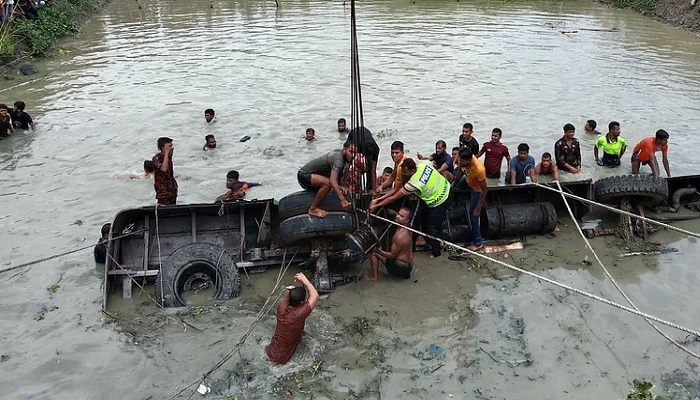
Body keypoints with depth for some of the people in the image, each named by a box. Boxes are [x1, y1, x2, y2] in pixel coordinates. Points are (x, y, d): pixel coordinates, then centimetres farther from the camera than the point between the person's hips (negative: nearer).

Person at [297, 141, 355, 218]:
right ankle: (313, 209, -17)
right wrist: (343, 200, -49)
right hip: (303, 174, -10)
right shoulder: (338, 158, -27)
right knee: (328, 183, -32)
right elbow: (333, 181, -41)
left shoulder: (339, 154, 1)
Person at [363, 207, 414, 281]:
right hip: (409, 266, 8)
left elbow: (392, 255, -20)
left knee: (374, 254, 2)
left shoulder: (400, 236, -27)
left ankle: (374, 277, 8)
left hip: (400, 268, -8)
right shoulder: (407, 229, -1)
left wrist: (380, 252, -33)